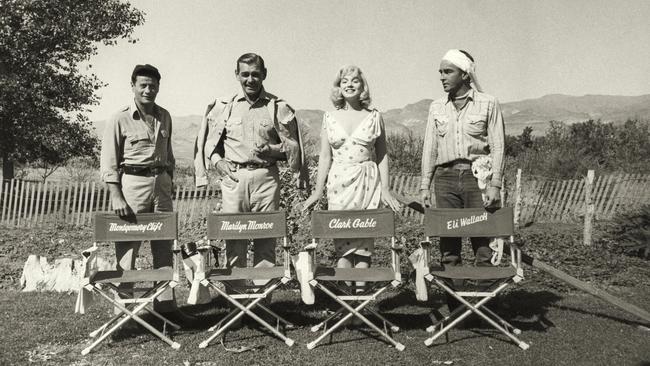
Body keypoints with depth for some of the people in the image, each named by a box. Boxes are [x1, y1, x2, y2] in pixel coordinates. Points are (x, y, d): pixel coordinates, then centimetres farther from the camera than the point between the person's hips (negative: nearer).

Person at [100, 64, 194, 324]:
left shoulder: (164, 117, 11)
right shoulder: (119, 120, -4)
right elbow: (108, 163, -7)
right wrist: (116, 197, -15)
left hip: (161, 184, 5)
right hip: (132, 183, -5)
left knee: (164, 246, 8)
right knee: (127, 248, -2)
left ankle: (166, 304, 17)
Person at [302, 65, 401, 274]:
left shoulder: (374, 117, 4)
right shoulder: (330, 118, 7)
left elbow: (382, 155, 6)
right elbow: (325, 156, 8)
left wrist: (385, 189, -1)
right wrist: (318, 190, 4)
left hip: (368, 183, -1)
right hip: (339, 184, 1)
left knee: (363, 243, -1)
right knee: (342, 244, -1)